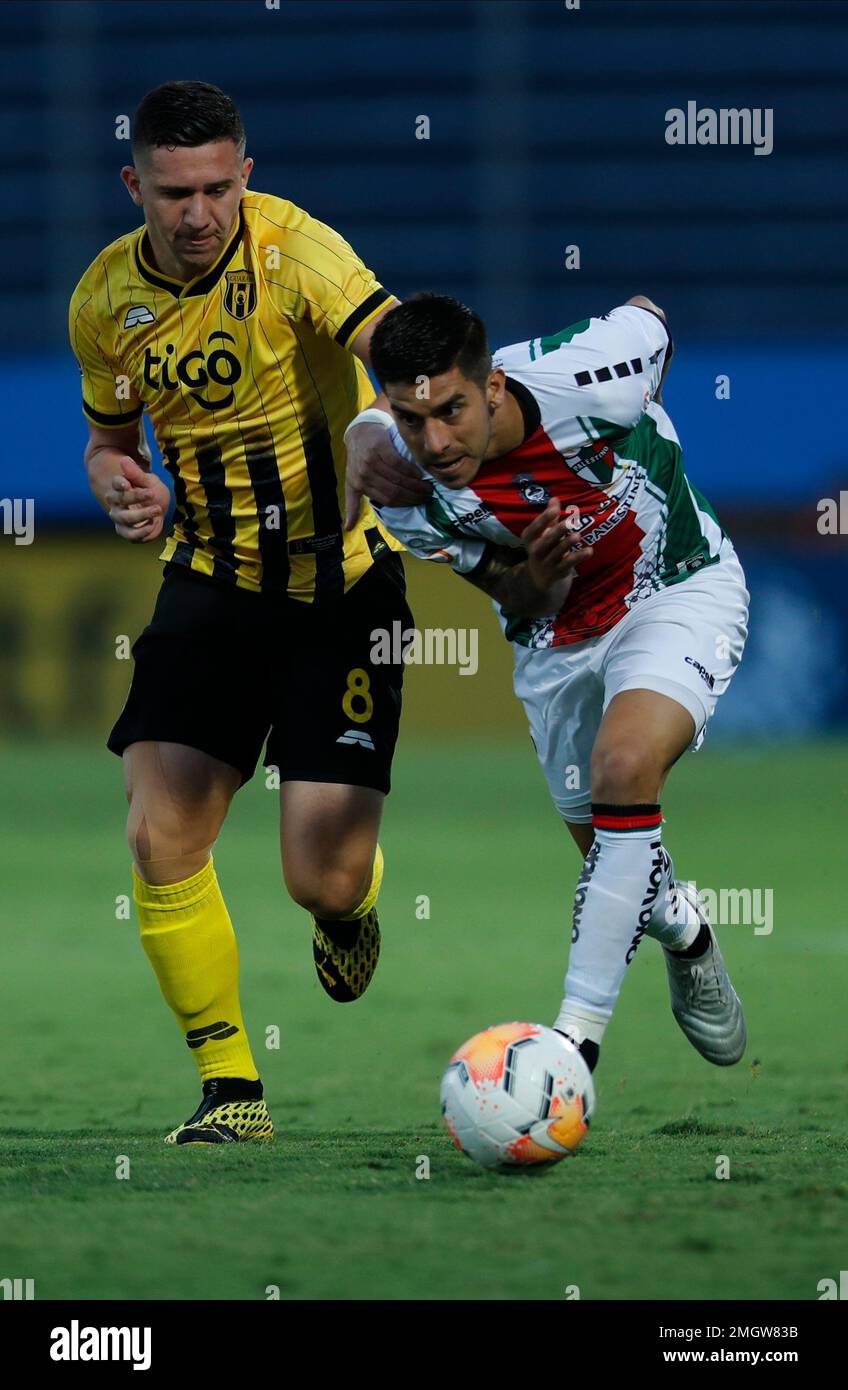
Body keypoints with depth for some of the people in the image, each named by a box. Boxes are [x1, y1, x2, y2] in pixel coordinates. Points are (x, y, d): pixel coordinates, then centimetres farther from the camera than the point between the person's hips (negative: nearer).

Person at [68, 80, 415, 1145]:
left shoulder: (291, 248, -19)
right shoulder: (106, 298, -2)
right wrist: (117, 485, -8)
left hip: (339, 582, -4)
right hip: (211, 579, 4)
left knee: (323, 881, -9)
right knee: (159, 838, -12)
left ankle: (350, 907, 33)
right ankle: (230, 1089, 6)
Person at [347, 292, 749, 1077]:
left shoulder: (582, 377, -33)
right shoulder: (409, 490, -23)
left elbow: (649, 316, -7)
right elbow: (519, 604, -8)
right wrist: (538, 575, -33)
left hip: (680, 587, -4)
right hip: (558, 632, 4)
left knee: (624, 768, -30)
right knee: (613, 860, 12)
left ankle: (578, 1036, -27)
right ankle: (683, 931, 51)